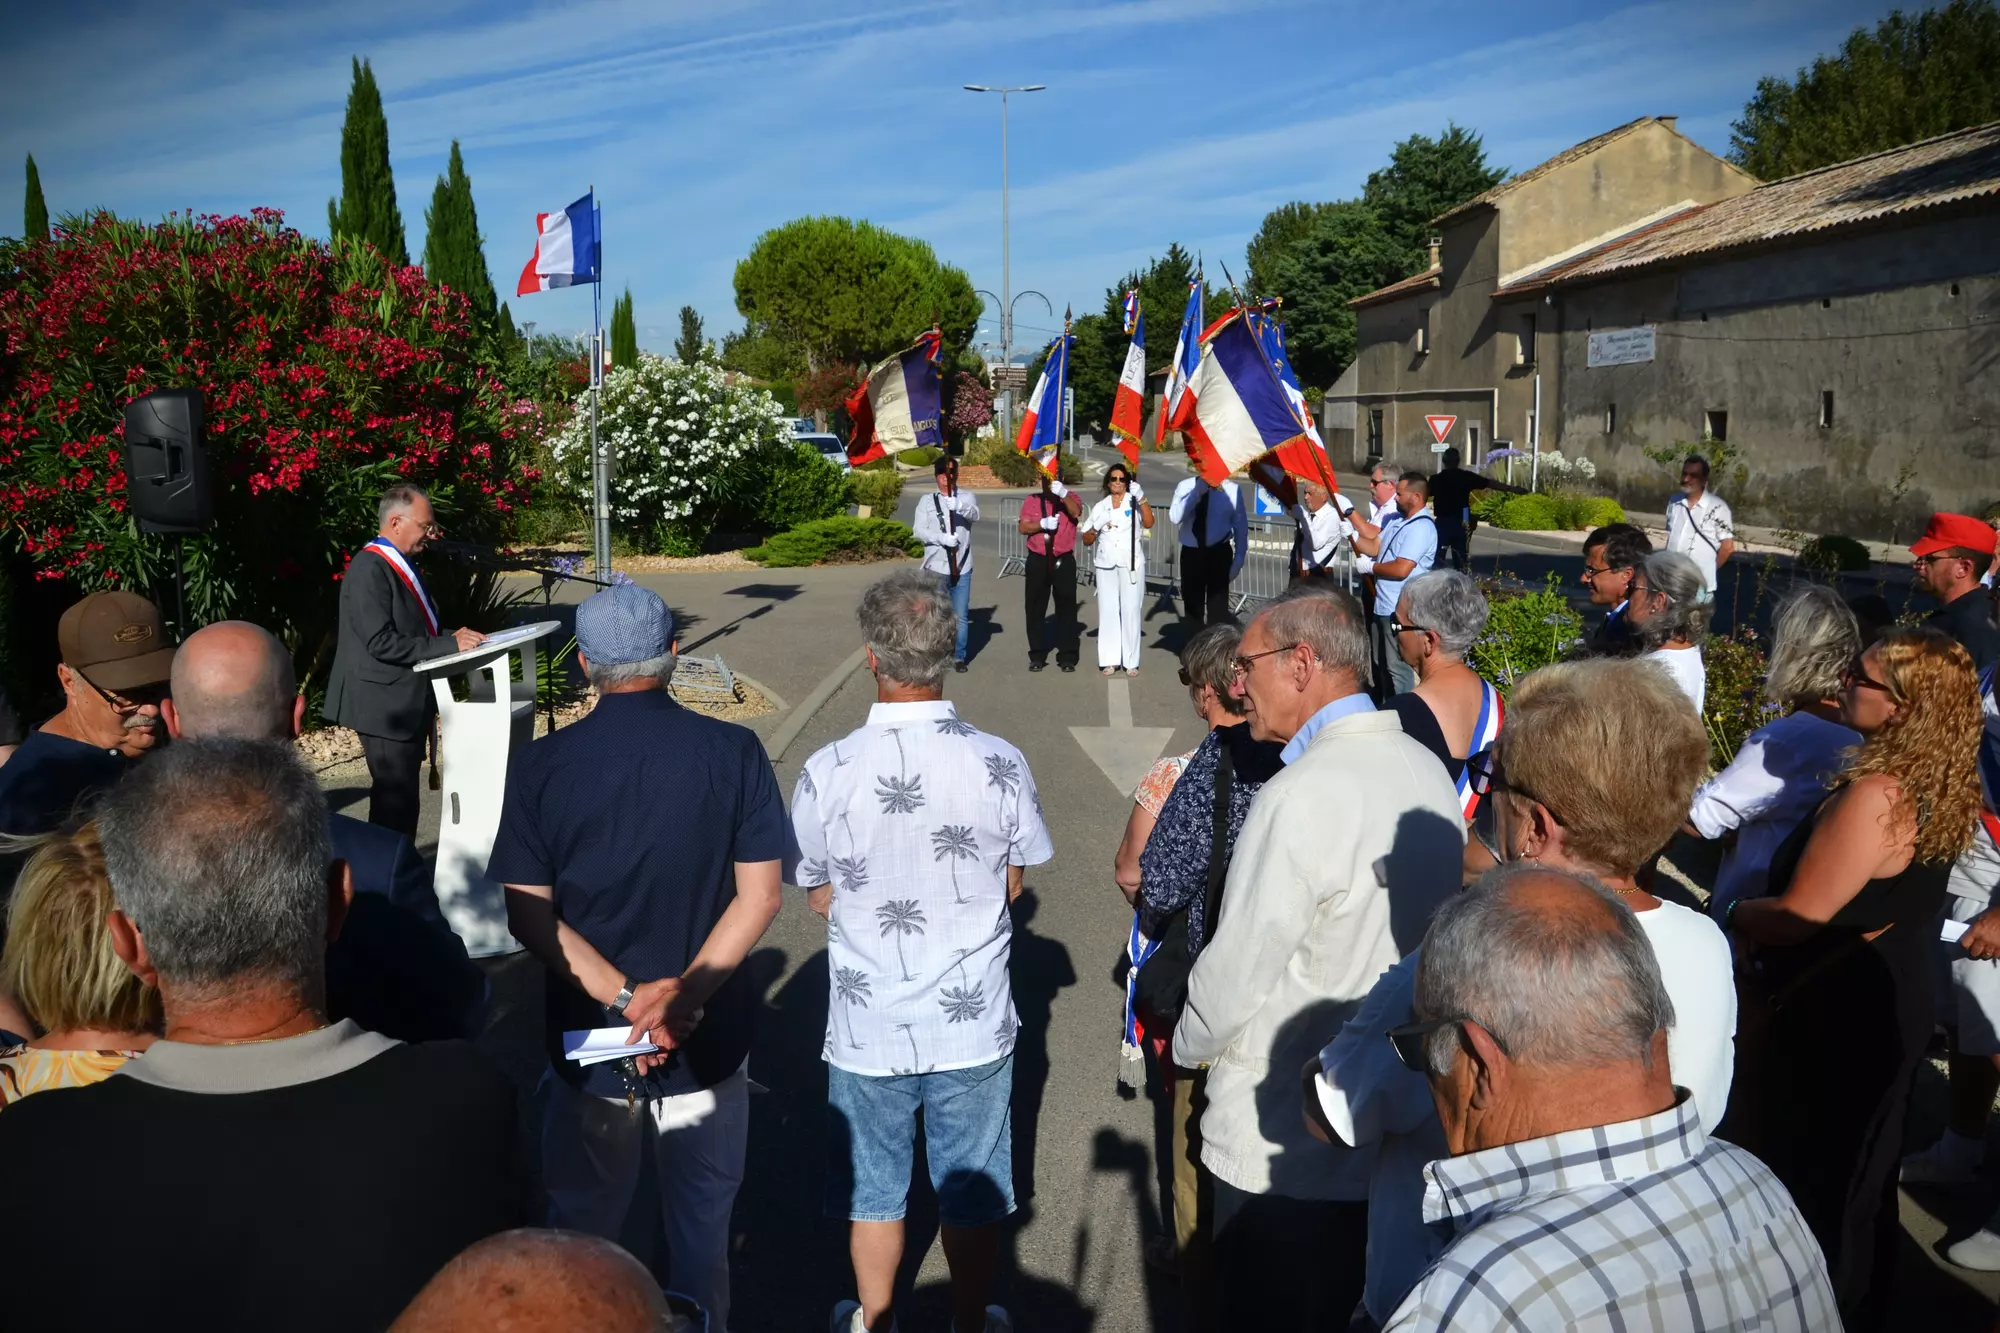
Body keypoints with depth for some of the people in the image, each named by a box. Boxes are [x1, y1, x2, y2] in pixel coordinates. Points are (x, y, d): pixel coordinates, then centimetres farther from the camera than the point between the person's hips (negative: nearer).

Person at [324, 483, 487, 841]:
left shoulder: (401, 565, 13)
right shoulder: (370, 569, -17)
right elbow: (382, 642, -24)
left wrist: (451, 637, 3)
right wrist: (449, 644, -22)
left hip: (408, 702, 10)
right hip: (386, 704, -10)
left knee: (403, 797, 15)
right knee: (395, 801, -7)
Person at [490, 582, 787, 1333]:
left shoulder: (542, 765, -10)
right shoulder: (734, 752, -11)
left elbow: (526, 914, -12)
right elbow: (760, 896, -14)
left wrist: (624, 998, -16)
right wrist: (684, 998, -17)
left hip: (590, 1038, 0)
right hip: (708, 1041, 0)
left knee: (583, 1222, 22)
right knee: (703, 1227, 19)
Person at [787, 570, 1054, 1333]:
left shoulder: (826, 773, -18)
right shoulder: (1000, 764, -17)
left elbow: (818, 898, -3)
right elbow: (1013, 885, -2)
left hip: (868, 1026, 0)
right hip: (973, 1021, 1)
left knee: (872, 1192, 21)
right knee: (972, 1192, 21)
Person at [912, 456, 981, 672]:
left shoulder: (967, 497, 6)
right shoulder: (927, 501, 7)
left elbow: (975, 515, -15)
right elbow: (919, 531, -3)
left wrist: (959, 506, -37)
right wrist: (942, 538, -21)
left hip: (962, 567, 0)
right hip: (935, 568, 0)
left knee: (961, 616, 5)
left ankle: (958, 657, 14)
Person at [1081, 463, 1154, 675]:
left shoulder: (1134, 502, 5)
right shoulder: (1100, 506, 14)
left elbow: (1149, 523, -14)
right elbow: (1086, 540, 13)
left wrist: (1141, 497, -23)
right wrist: (1096, 527, -7)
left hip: (1131, 563, -3)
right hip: (1106, 563, 3)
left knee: (1131, 609, -4)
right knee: (1108, 609, 0)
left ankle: (1131, 661, -1)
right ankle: (1110, 660, 4)